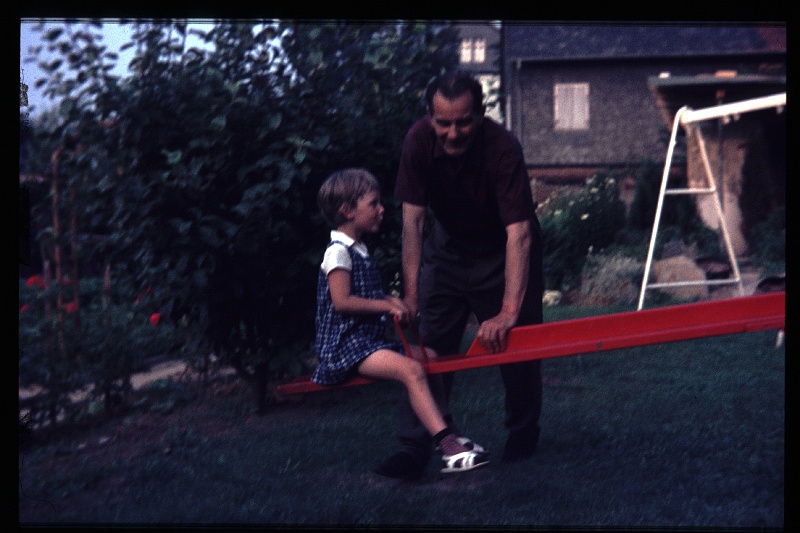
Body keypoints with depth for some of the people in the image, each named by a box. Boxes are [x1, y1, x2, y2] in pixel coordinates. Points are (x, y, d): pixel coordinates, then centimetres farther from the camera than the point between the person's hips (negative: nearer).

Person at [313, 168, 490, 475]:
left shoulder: (359, 251, 20)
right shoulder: (338, 252, -10)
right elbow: (341, 301, -19)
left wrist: (390, 301, 10)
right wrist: (386, 305, -13)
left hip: (372, 340, 10)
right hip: (346, 344, -10)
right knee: (411, 369, -28)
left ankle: (444, 433, -2)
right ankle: (447, 445, -35)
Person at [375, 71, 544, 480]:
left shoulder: (503, 148, -33)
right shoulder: (419, 140, -23)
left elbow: (519, 233, -38)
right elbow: (413, 218, -19)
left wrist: (508, 312, -45)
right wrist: (411, 294, -22)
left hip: (502, 249, -3)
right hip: (450, 243, 3)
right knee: (428, 343, -4)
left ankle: (523, 436, 25)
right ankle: (415, 446, 1)